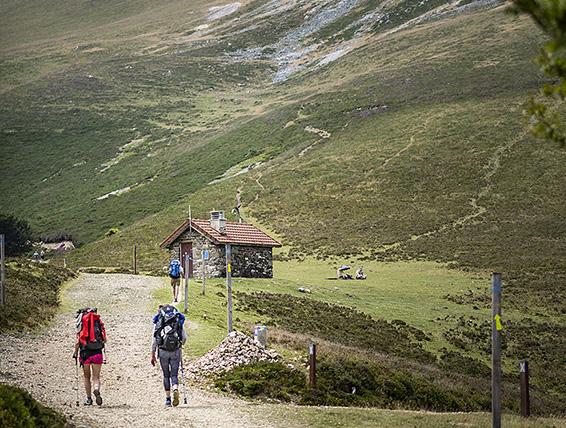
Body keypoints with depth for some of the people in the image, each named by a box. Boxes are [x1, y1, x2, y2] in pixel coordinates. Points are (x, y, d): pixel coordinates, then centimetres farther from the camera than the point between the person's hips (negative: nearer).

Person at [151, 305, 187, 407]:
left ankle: (168, 398, 12)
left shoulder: (158, 322, 3)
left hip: (163, 351, 0)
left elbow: (154, 339, 2)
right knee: (174, 375, 6)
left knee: (166, 375, 13)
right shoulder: (179, 321, 7)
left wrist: (153, 355, 7)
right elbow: (184, 337, 5)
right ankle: (175, 390, -23)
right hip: (176, 352, 0)